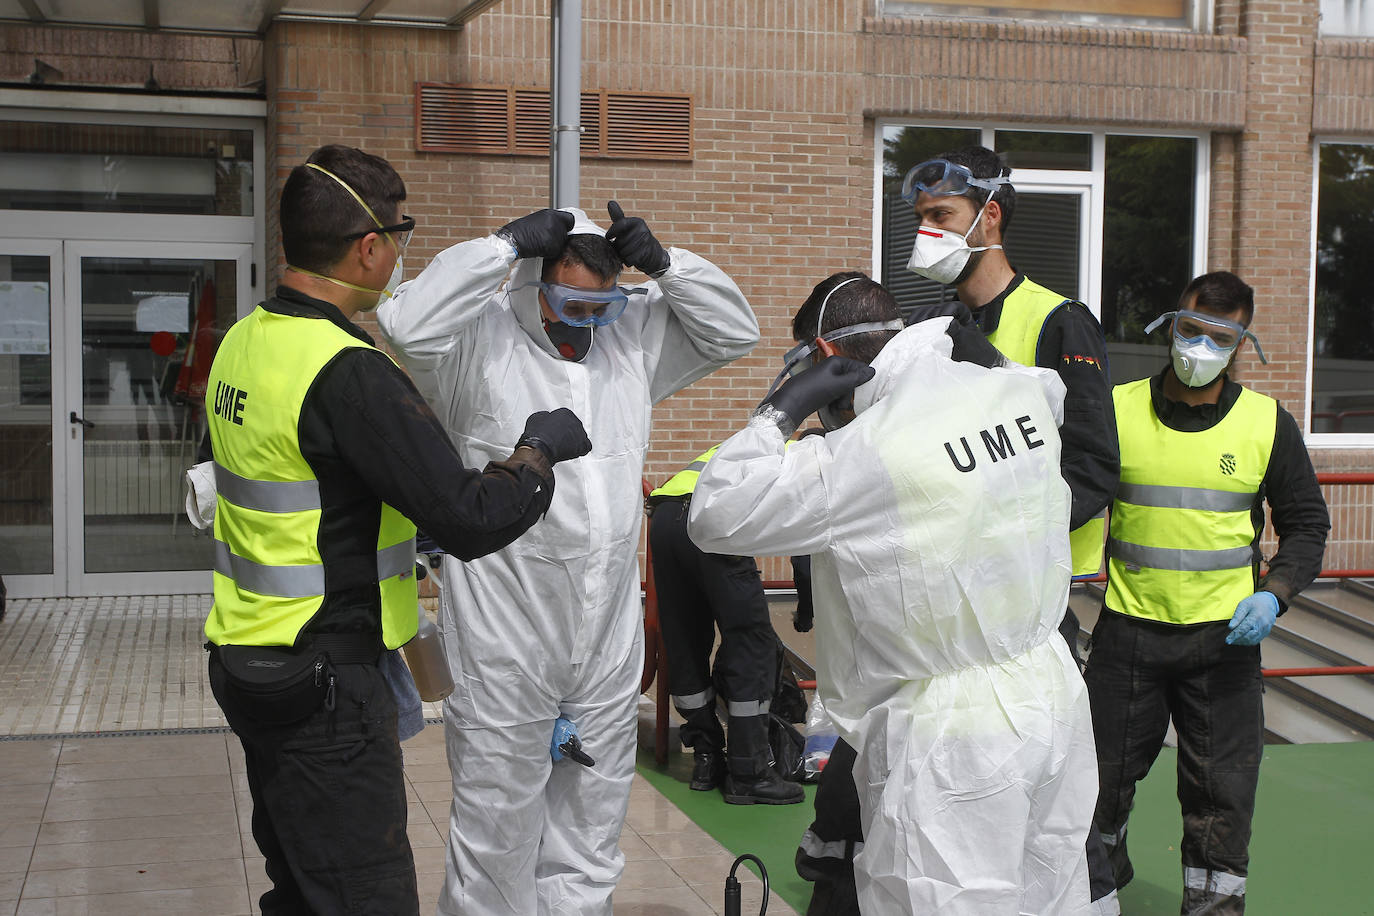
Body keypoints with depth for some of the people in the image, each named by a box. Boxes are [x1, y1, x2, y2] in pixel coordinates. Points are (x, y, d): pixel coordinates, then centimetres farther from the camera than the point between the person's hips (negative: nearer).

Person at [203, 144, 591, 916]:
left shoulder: (244, 342, 5)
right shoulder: (346, 372, -22)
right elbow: (472, 521, -24)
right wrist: (539, 450, -7)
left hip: (250, 660, 9)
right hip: (324, 680, -9)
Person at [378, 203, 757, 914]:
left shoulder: (632, 334, 8)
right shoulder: (480, 340, -9)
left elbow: (734, 330, 12)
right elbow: (407, 323, -27)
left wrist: (662, 262, -4)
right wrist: (506, 243, -22)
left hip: (610, 641, 6)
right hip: (504, 638, -5)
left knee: (592, 828, 16)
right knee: (498, 825, 4)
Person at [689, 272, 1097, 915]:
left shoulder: (866, 454, -19)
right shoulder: (1019, 390, 1)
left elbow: (714, 516, -15)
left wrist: (780, 412, -6)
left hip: (953, 741, -7)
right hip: (1055, 699, 7)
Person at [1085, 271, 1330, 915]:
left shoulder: (1268, 423, -1)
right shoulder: (1116, 409, -2)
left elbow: (1306, 523, 6)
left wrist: (1273, 593, -10)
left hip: (1224, 635, 0)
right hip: (1128, 628, 1)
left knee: (1221, 790, 3)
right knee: (1102, 772, 11)